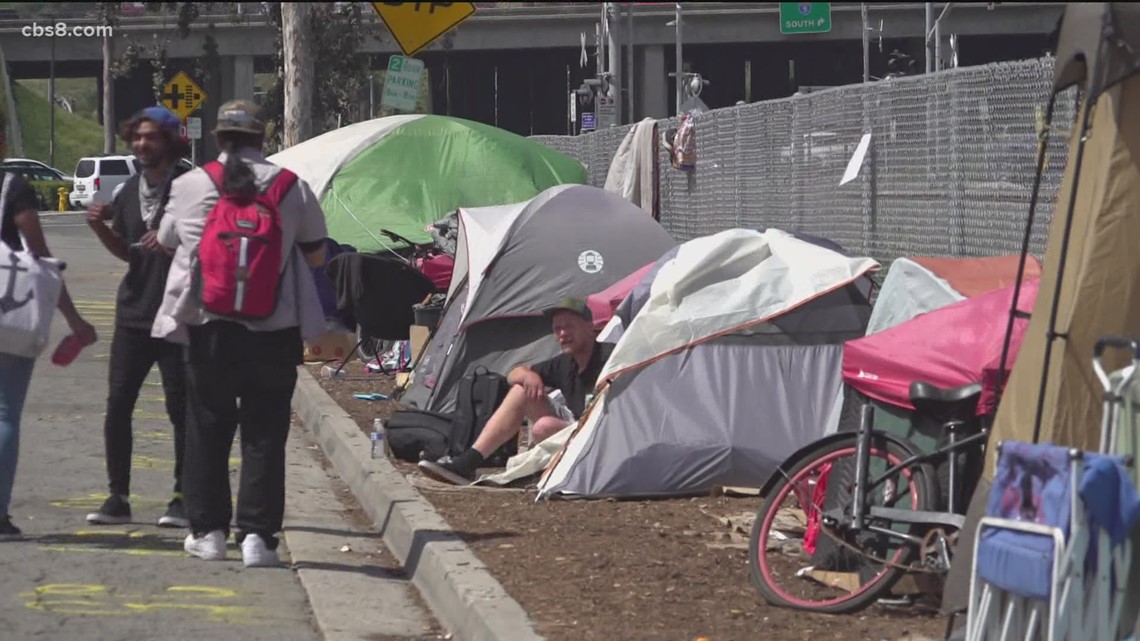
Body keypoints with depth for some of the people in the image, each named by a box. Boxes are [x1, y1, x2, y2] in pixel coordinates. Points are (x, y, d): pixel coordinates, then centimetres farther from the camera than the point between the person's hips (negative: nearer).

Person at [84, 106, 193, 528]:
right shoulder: (132, 190, 13)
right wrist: (100, 227, 3)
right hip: (133, 312, 6)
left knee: (180, 407, -2)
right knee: (117, 405, 1)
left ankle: (183, 498, 6)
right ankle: (118, 497, 7)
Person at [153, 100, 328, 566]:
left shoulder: (190, 186, 0)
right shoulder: (293, 188, -1)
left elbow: (167, 242, 15)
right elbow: (316, 255, 8)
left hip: (208, 327, 1)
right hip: (275, 329, -1)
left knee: (207, 428, 12)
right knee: (264, 432, 3)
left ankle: (208, 529, 16)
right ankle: (257, 533, -2)